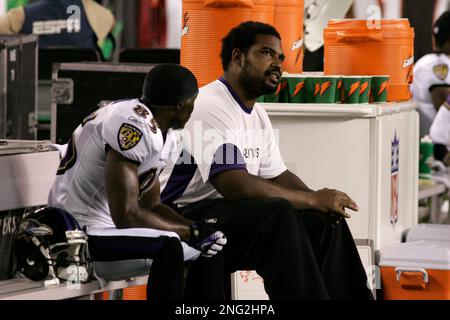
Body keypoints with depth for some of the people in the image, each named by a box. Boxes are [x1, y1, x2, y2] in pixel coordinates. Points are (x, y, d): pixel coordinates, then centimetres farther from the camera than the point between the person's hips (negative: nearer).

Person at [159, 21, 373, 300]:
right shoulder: (211, 107, -18)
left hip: (229, 212, 10)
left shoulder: (257, 114, 13)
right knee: (279, 214, -30)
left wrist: (319, 199, -4)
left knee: (325, 219, 0)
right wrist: (313, 199, -22)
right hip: (183, 218, -10)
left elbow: (276, 175, 18)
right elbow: (236, 185, -27)